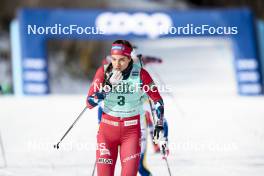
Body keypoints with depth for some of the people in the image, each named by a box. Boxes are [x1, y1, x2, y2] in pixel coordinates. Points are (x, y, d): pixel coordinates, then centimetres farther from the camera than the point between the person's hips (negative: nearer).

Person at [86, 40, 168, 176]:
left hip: (132, 130, 0)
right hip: (107, 129, 1)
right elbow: (90, 103, -12)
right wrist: (109, 85, -23)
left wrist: (160, 124, -4)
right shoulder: (104, 72, -8)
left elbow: (157, 100, 4)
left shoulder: (140, 74, -9)